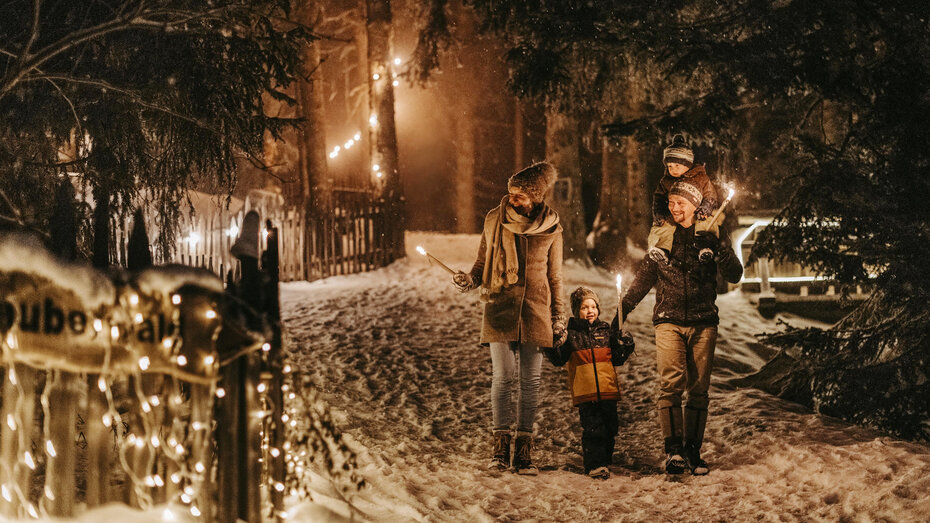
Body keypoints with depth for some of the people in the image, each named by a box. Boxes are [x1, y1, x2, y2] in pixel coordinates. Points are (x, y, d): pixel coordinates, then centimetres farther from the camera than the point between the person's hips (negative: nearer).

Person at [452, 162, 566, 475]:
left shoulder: (551, 228, 6)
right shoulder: (495, 220, 5)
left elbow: (555, 275, 13)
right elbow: (483, 262, 15)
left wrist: (558, 317, 10)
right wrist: (470, 280, -6)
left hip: (535, 309, 1)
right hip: (501, 307, 0)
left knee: (530, 381, -1)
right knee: (503, 376, -8)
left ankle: (524, 453, 1)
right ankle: (501, 448, -3)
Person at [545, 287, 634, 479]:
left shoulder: (606, 330, 12)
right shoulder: (571, 333, 3)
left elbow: (616, 360, 17)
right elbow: (559, 360, 2)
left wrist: (624, 348, 0)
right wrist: (551, 347, -14)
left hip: (608, 390, 3)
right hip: (585, 391, -3)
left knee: (609, 428, 7)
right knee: (592, 428, -8)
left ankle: (605, 461, 21)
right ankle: (595, 465, -3)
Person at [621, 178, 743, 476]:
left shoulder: (708, 236, 6)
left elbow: (734, 275, -2)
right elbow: (643, 279, 20)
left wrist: (719, 246, -16)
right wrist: (622, 310, 17)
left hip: (703, 322, 0)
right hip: (669, 321, 0)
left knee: (698, 389, 1)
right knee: (671, 383, -16)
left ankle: (693, 451, 8)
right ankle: (674, 449, -20)